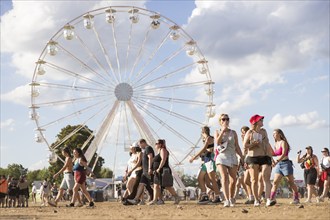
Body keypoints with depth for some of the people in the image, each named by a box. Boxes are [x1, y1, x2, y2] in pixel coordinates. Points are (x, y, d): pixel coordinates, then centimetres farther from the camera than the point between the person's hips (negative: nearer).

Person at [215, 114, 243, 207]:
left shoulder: (233, 133, 13)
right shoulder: (217, 132, 10)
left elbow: (237, 147, 12)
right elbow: (217, 142, -10)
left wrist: (242, 157, 6)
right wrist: (223, 131, -13)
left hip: (232, 157, 2)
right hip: (222, 157, -2)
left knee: (233, 180, -2)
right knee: (224, 178, -18)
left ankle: (231, 198, 20)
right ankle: (227, 200, -25)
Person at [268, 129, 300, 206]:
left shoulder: (283, 142, -10)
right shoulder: (276, 144, 13)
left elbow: (283, 154, -21)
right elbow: (274, 154, 16)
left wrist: (276, 161, -32)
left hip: (286, 163, -7)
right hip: (279, 164, 7)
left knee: (291, 182, 2)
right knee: (275, 182, -4)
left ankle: (296, 198, 12)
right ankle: (272, 199, -10)